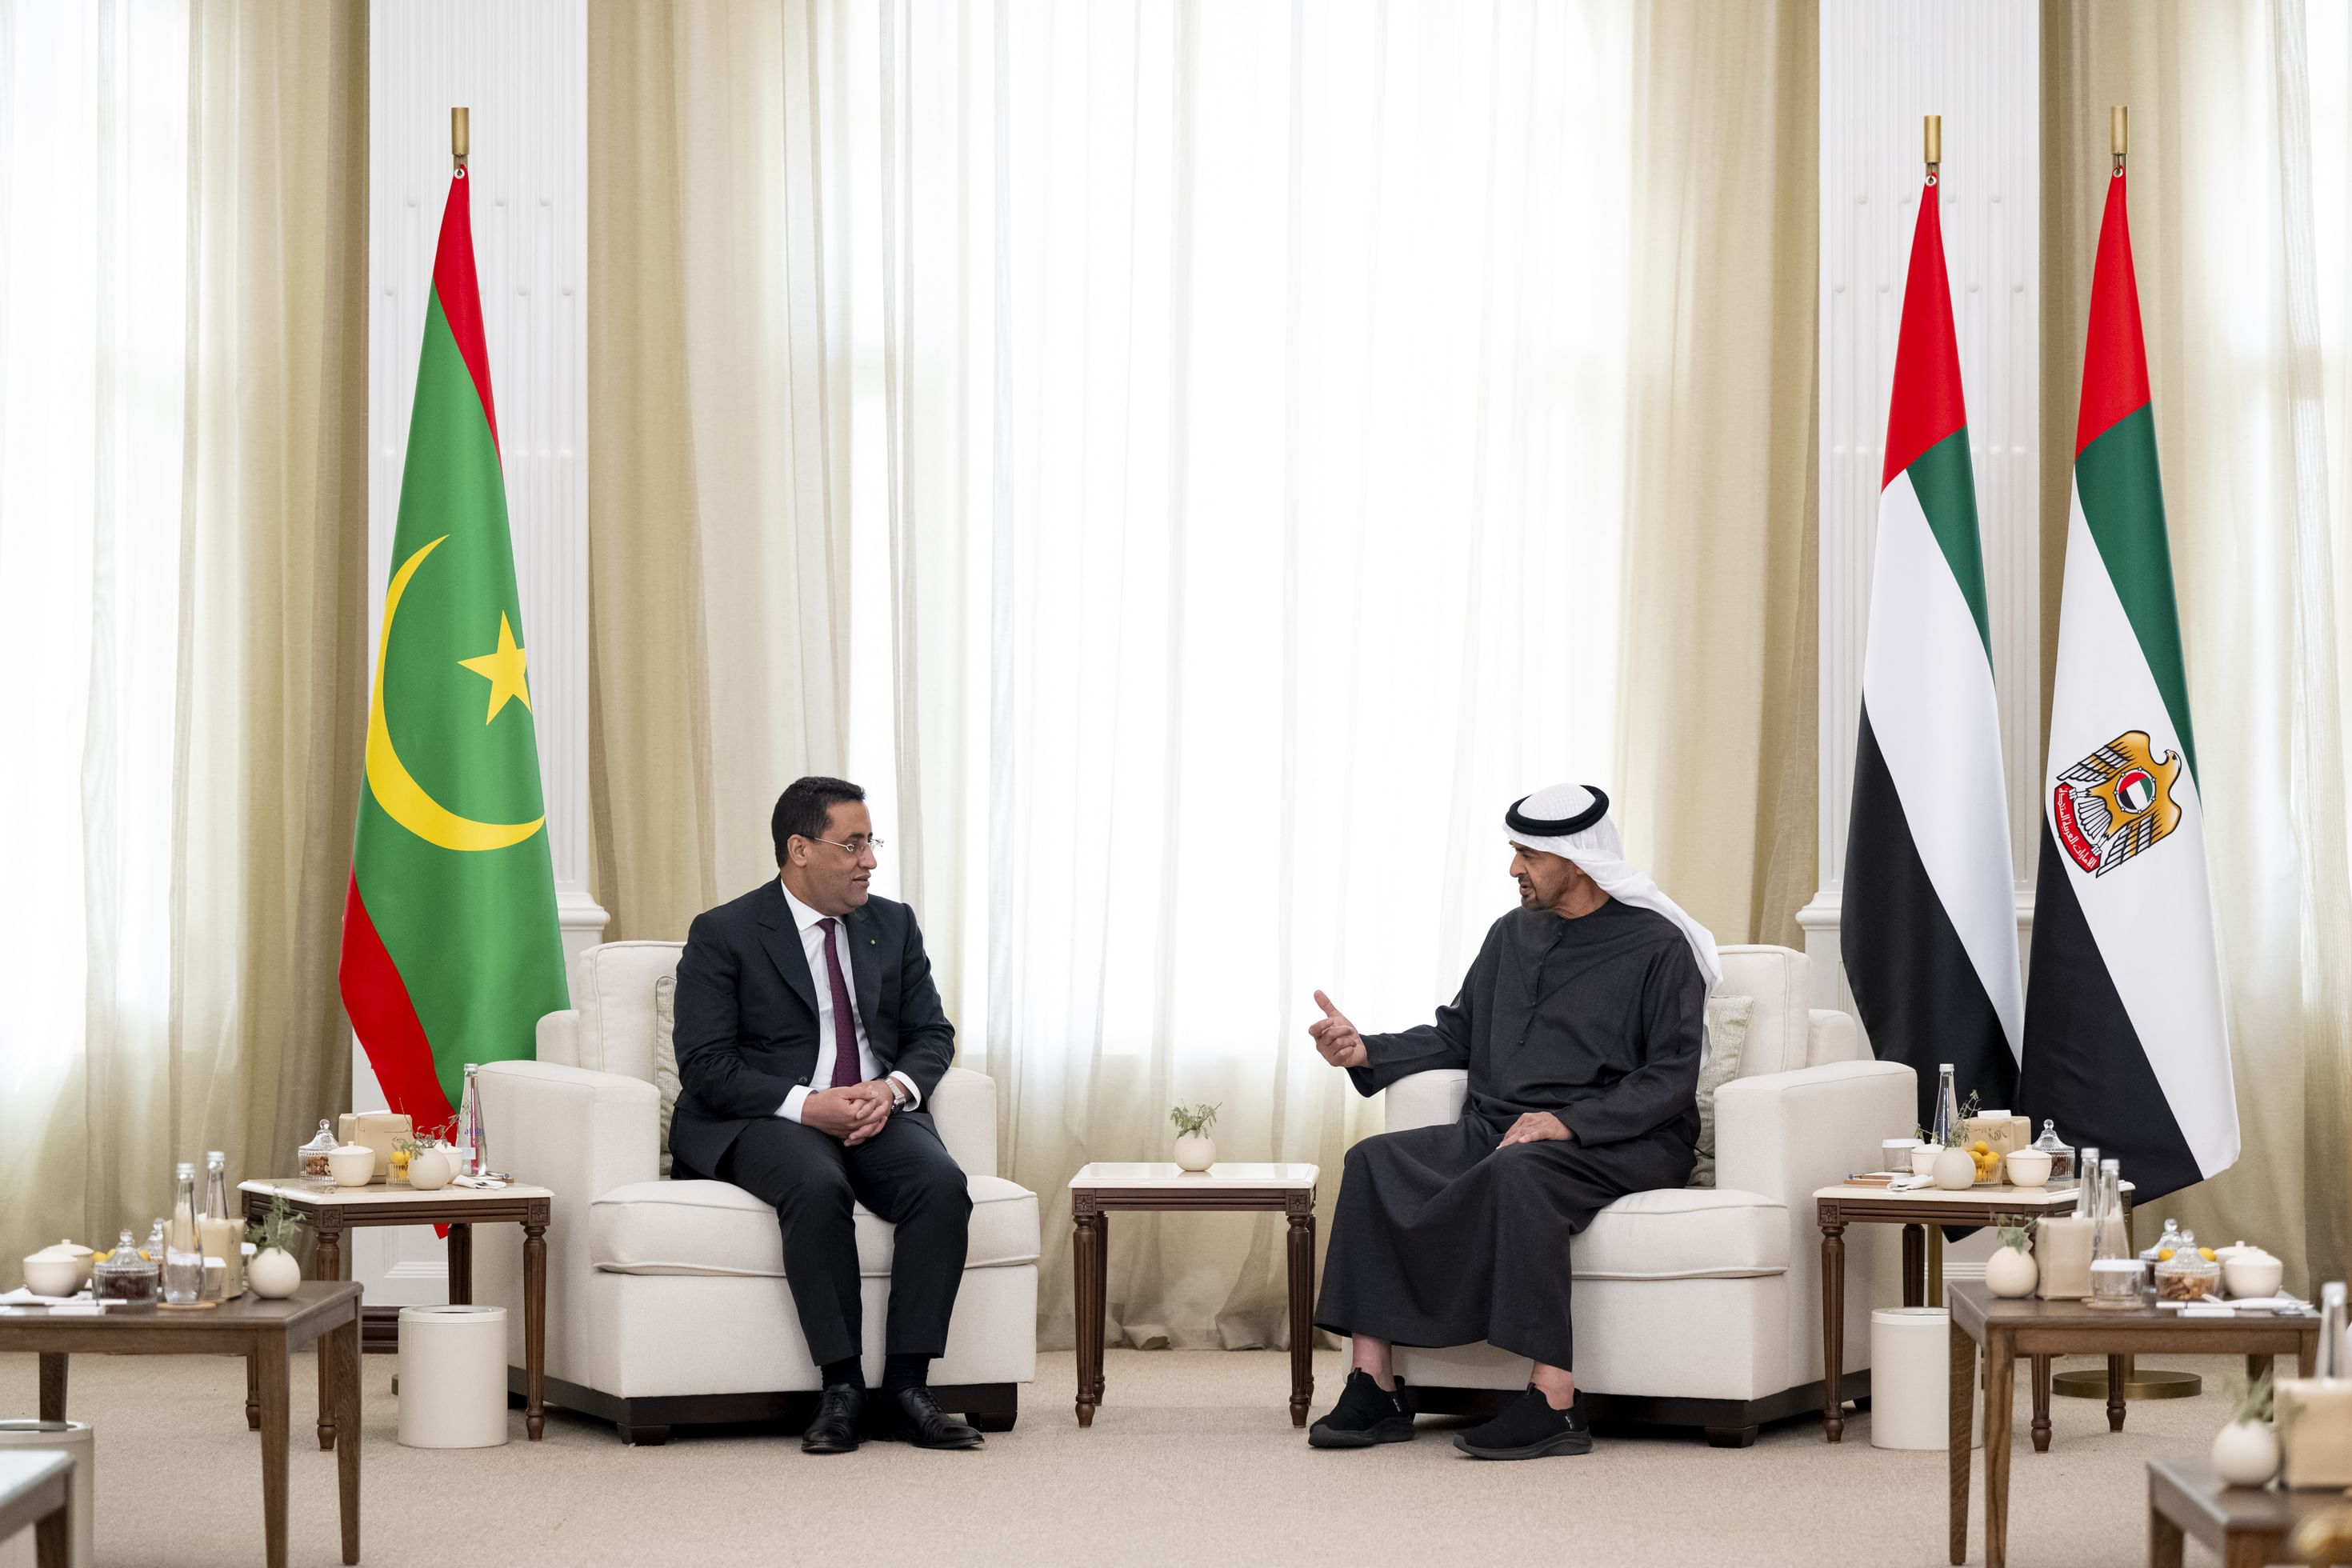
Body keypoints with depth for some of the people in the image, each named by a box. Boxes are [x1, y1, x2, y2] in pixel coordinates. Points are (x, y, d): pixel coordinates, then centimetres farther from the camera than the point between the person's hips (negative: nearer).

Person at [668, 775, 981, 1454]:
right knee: (817, 1187, -38)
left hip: (877, 1111, 4)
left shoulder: (893, 925, 14)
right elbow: (705, 1065, -8)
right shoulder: (722, 934, -1)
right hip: (764, 1119, -4)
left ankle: (906, 1387, -25)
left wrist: (892, 1089, -10)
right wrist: (808, 1106, -21)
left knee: (942, 1182, -28)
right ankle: (841, 1388, -28)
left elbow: (932, 1034, 14)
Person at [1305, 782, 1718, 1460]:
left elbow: (1670, 1080, -10)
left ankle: (1554, 1402, -39)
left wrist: (1567, 1122, -22)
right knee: (1374, 1163, -18)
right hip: (1498, 1128, 7)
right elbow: (1455, 1035, 23)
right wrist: (1367, 1052, 5)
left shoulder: (1657, 946, -3)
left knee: (1517, 1172, -39)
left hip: (1621, 1143, -6)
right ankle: (1376, 1387, -22)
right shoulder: (1511, 934, 17)